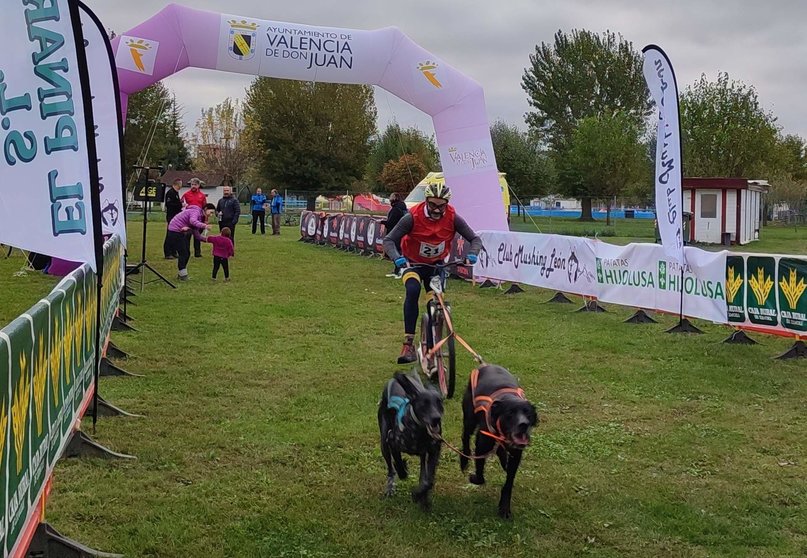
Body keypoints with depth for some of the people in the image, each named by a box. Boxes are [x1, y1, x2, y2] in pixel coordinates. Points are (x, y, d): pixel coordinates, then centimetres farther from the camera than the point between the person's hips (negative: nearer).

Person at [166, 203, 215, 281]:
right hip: (175, 231, -10)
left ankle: (181, 274, 22)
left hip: (182, 232, 10)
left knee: (187, 253, 10)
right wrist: (204, 225, -56)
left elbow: (196, 232, 7)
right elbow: (193, 221, -42)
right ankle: (183, 275, 2)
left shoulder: (201, 217, 10)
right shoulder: (196, 211, -19)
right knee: (183, 253, -8)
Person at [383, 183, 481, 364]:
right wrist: (397, 258, -45)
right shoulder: (413, 217, -26)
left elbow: (475, 239, -15)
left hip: (436, 264, 3)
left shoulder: (453, 218, -20)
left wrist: (471, 254, -37)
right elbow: (389, 240, -26)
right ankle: (408, 344, -31)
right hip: (413, 262, -3)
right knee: (413, 291, -30)